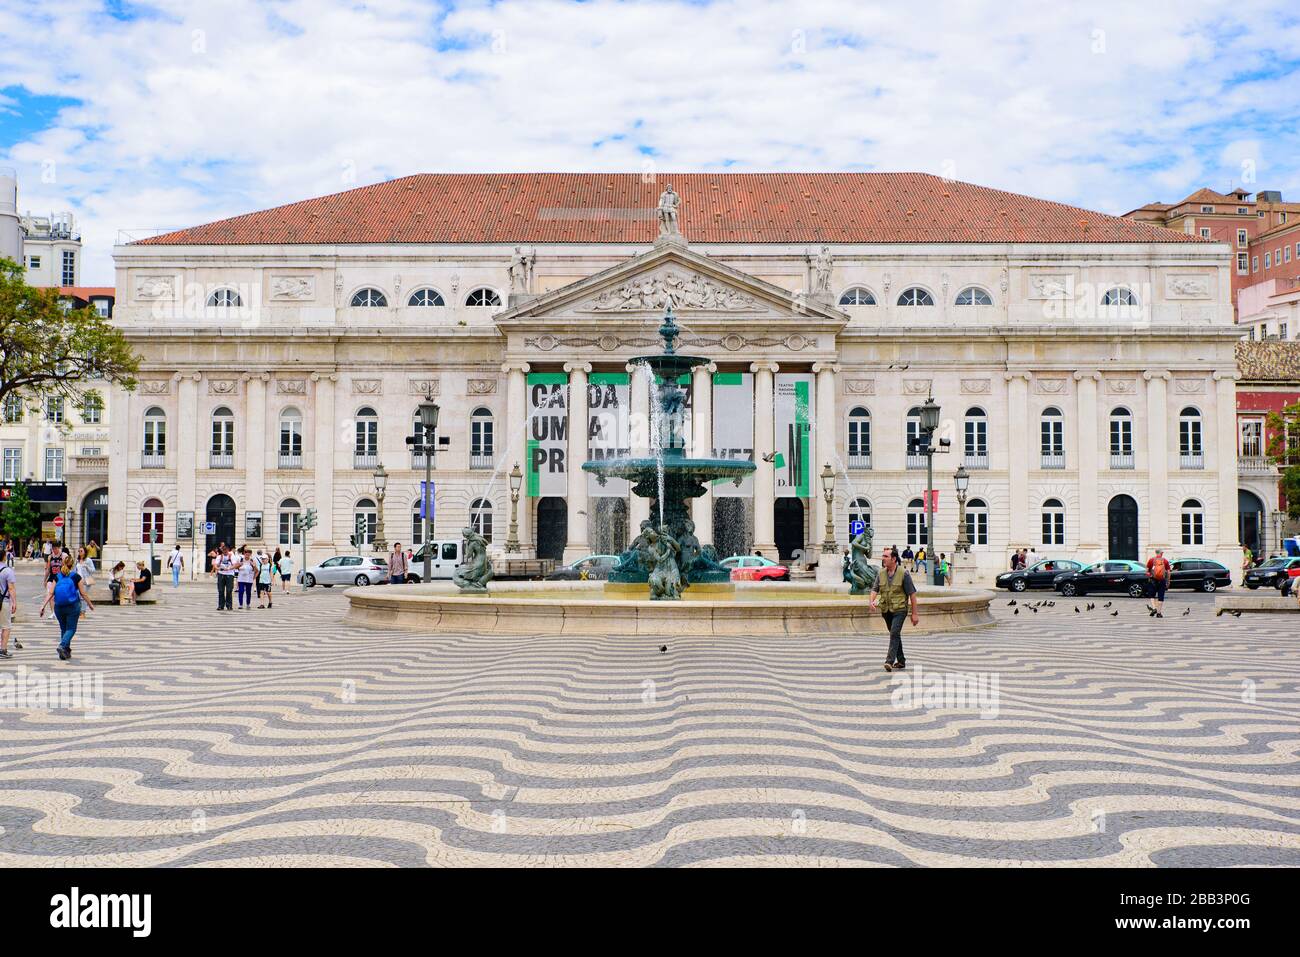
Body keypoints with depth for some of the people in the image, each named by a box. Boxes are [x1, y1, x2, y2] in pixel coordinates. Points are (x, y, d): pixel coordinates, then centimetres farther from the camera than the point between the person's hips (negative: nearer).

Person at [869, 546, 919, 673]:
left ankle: (890, 661, -22)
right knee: (895, 635, 15)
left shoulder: (903, 573, -10)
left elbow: (912, 594, -8)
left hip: (899, 610, -6)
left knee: (894, 633, -18)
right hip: (886, 610, 6)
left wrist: (914, 614, -9)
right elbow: (875, 590, 4)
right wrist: (872, 601, -19)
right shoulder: (882, 573, 5)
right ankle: (901, 661, 26)